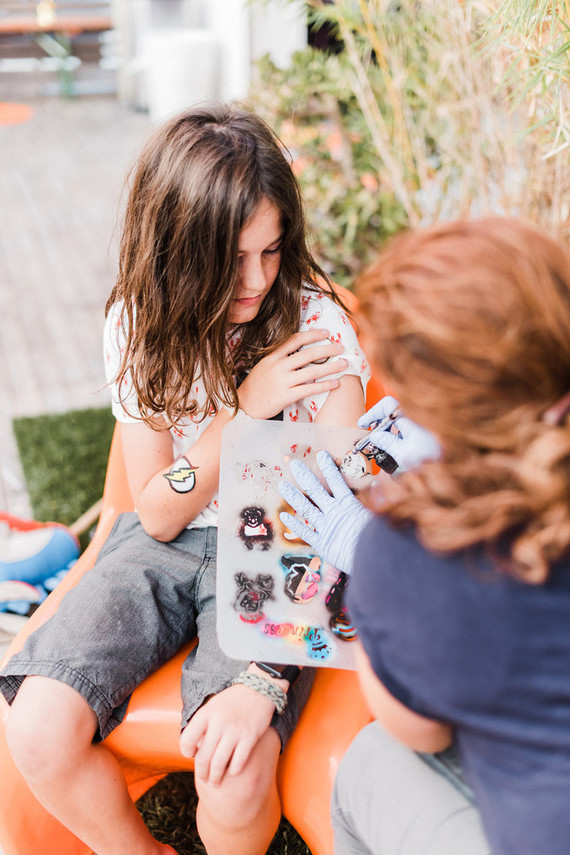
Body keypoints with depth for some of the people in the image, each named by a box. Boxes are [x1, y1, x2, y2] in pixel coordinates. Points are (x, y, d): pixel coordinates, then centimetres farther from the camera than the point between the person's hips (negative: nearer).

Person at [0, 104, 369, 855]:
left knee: (234, 780, -25)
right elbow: (159, 515, -4)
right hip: (163, 546, 3)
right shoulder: (139, 329, -6)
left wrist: (264, 677, -29)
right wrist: (245, 410, -20)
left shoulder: (316, 326, -14)